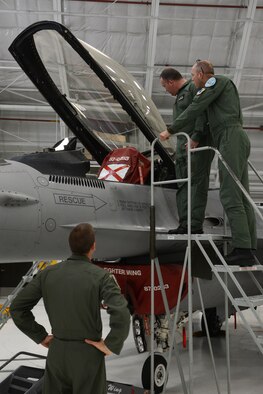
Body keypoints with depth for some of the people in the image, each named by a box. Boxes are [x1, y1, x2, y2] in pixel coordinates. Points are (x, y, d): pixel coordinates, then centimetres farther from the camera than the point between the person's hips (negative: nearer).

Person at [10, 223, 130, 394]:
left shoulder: (48, 273, -5)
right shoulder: (100, 276, -16)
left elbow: (17, 308, -1)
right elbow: (121, 316, -28)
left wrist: (41, 336, 5)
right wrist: (110, 346, -13)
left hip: (56, 352, 4)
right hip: (88, 353, -3)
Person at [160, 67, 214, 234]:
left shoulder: (194, 88, -5)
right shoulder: (180, 94, 26)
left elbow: (202, 112, -18)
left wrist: (196, 138, -22)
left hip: (198, 145, -10)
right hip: (183, 145, 10)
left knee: (197, 183, -11)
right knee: (183, 185, 6)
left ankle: (196, 225, -12)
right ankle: (185, 224, 8)